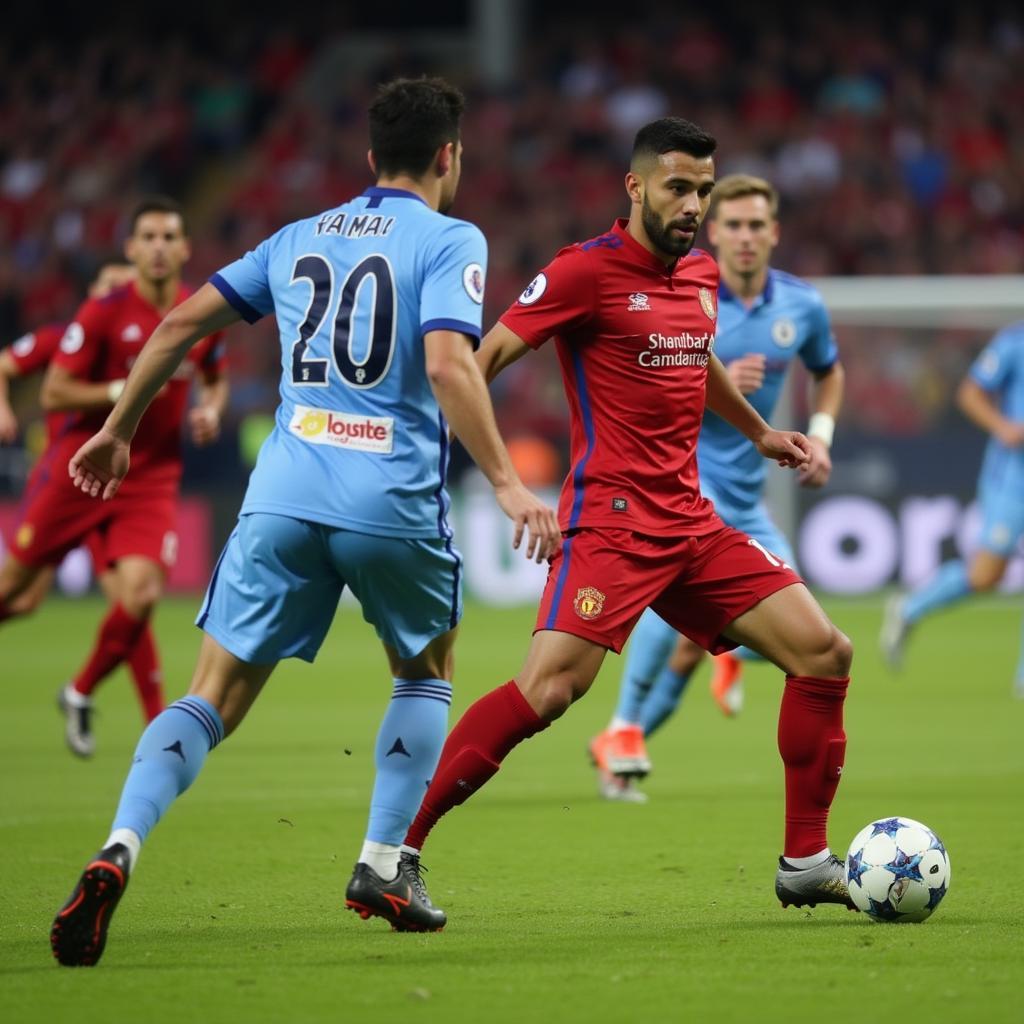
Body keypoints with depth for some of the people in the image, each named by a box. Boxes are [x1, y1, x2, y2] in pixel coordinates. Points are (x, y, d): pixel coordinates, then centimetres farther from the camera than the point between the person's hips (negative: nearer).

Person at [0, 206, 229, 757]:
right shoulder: (103, 313, -10)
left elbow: (215, 379, 22)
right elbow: (52, 394, -10)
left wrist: (210, 411, 0)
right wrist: (120, 391, -22)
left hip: (152, 478, 2)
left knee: (140, 594, -15)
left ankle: (80, 694, 9)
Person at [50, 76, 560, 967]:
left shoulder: (300, 238, 18)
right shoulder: (451, 240, 1)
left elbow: (184, 321, 16)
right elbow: (448, 363, -15)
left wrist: (117, 431, 25)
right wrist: (507, 483, -16)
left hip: (285, 492, 3)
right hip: (393, 498, -3)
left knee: (212, 699, 2)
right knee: (426, 672, 24)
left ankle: (119, 850, -22)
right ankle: (385, 868, 16)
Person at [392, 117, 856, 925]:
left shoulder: (701, 274, 15)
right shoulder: (588, 270, -9)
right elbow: (480, 361, -11)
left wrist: (759, 432, 42)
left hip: (691, 520, 8)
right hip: (613, 517, -8)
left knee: (825, 652, 3)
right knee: (552, 687, -23)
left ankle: (805, 862, 11)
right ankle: (398, 846, -17)